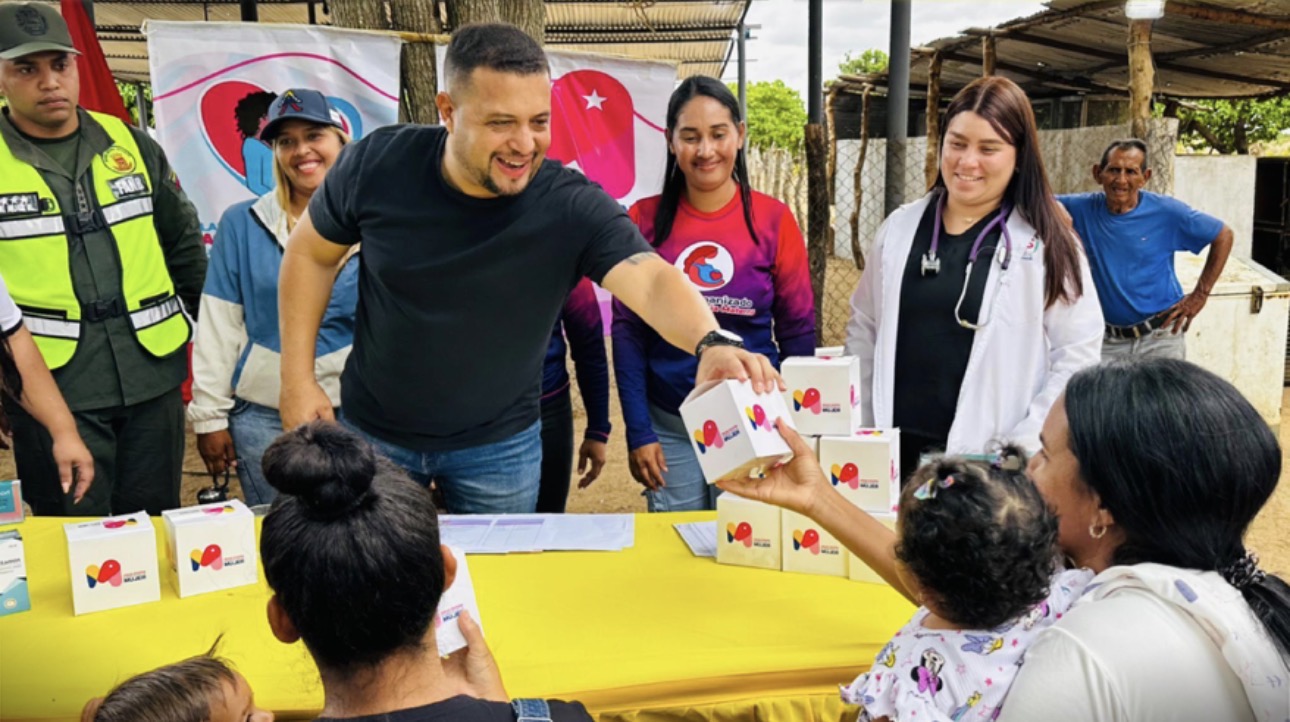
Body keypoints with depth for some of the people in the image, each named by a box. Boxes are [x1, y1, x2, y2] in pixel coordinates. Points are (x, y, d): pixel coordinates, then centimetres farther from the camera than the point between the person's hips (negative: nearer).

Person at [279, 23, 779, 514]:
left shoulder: (574, 208, -24)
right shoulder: (378, 164, -18)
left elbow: (652, 280, -39)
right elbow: (311, 252, -1)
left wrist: (711, 342, -61)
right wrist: (298, 376, -5)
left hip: (498, 446, -1)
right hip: (371, 430, 2)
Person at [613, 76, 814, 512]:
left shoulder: (773, 219, -3)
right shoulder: (645, 220, -2)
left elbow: (798, 334, 1)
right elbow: (628, 331, 0)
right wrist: (638, 432, -5)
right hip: (668, 428, 0)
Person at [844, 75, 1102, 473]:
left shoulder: (1047, 243, -5)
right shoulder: (900, 227, 5)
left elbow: (1077, 357, -6)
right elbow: (864, 330, 10)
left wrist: (1022, 448, -13)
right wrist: (859, 433, 5)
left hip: (989, 461, -3)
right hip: (897, 451, 3)